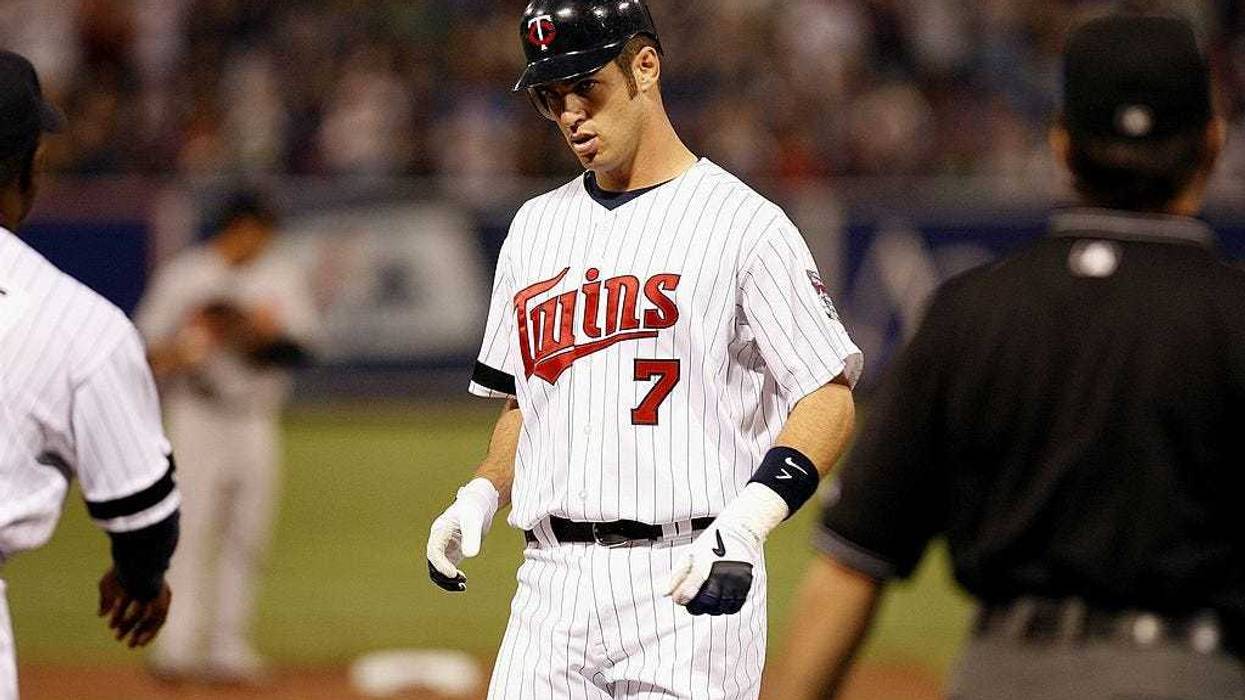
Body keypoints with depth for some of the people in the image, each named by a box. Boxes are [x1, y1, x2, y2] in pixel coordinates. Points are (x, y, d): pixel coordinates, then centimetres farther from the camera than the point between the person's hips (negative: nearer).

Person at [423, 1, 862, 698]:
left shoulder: (742, 222, -3)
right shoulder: (537, 227, 18)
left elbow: (829, 399, -8)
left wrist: (746, 523, -22)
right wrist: (481, 496, 7)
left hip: (689, 583, -6)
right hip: (552, 581, 6)